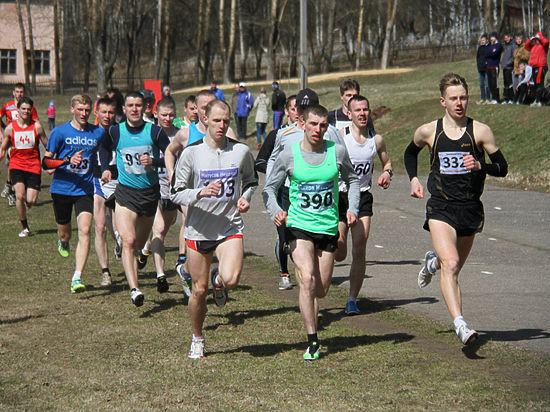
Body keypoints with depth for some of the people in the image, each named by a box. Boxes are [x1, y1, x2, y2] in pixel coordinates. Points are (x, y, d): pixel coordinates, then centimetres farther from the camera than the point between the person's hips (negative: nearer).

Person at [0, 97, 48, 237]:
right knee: (20, 196, -19)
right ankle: (25, 227, -2)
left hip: (33, 166, 0)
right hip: (16, 166, 0)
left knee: (31, 201, -8)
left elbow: (48, 147, 8)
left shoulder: (37, 127, 0)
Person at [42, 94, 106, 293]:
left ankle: (77, 278, -18)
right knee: (65, 234, 14)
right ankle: (63, 243, 54)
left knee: (84, 231, -17)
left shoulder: (98, 133, 2)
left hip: (84, 189, 0)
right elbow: (46, 162, -8)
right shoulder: (60, 132, -6)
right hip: (61, 189, 0)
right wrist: (68, 161, -23)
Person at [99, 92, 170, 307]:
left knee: (140, 243, 15)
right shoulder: (115, 132, -1)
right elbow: (104, 148, 21)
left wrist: (154, 161, -19)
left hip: (150, 192, 1)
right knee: (128, 241, -19)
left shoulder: (155, 131, -5)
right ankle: (134, 289, -27)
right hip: (125, 193, -1)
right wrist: (105, 168, 7)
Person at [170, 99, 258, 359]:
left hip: (230, 228, 0)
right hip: (198, 230, 0)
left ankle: (219, 279, 15)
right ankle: (197, 339, 30)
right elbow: (176, 193, -4)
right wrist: (201, 193, -21)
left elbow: (251, 180, 20)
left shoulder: (241, 151, -1)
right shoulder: (191, 153, -6)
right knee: (199, 290, 7)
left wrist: (246, 198, 0)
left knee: (231, 279, -24)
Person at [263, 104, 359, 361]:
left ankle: (311, 318, 42)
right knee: (307, 280, -20)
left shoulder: (337, 152, -2)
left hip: (328, 227, 2)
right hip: (298, 225, -2)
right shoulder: (289, 155, -5)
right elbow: (270, 187, 5)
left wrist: (352, 209, 4)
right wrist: (274, 211, -13)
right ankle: (312, 341, -14)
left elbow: (352, 180, 16)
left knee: (321, 290, 6)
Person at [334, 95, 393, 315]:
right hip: (339, 196, -2)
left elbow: (387, 161, 21)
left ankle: (352, 299, 3)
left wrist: (387, 173, 0)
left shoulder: (376, 140, 4)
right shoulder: (339, 137, -7)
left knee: (359, 252, -6)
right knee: (339, 254, -6)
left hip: (363, 198, 2)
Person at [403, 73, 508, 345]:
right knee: (451, 265, -22)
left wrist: (480, 165, -18)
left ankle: (433, 262, 54)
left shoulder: (480, 131, -3)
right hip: (440, 208, -2)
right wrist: (413, 179, 8)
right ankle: (460, 325, -27)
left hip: (471, 209, 2)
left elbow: (502, 168, 1)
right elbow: (410, 153, 22)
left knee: (454, 267, 17)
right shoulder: (429, 131, 0)